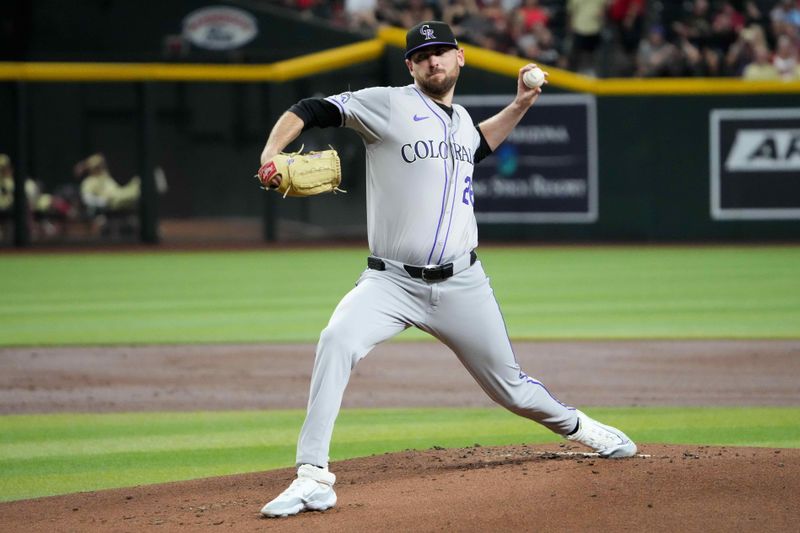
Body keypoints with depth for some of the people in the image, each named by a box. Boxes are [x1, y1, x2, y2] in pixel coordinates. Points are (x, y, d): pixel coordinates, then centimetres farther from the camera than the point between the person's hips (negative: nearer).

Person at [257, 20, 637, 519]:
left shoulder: (461, 118, 13)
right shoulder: (389, 105, -6)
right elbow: (312, 110, -13)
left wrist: (520, 106, 29)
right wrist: (272, 151, -29)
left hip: (462, 284, 4)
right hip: (391, 281, -4)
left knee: (509, 385, 13)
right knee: (337, 342, -31)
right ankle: (313, 478, -30)